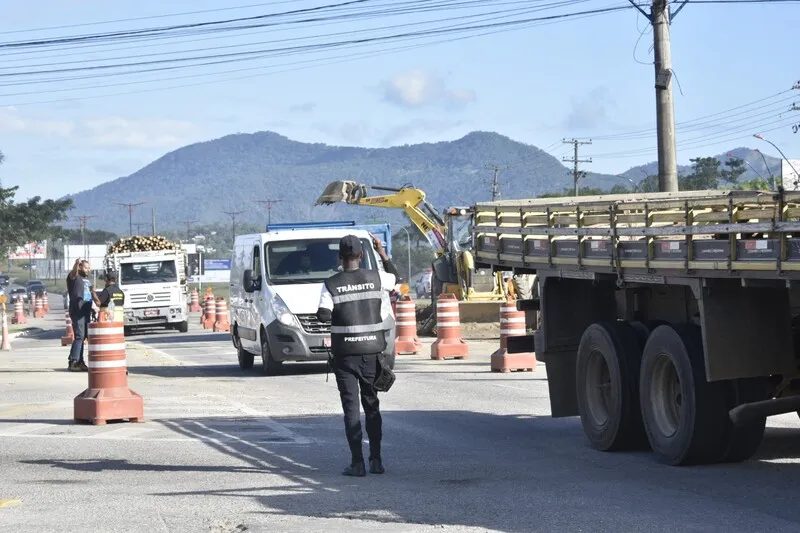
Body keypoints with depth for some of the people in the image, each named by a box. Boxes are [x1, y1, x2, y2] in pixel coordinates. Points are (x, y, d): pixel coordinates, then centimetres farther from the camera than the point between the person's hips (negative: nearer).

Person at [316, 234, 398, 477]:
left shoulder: (331, 284, -7)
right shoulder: (375, 278, -1)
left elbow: (323, 316, -15)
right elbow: (394, 276, 20)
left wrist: (337, 312, 6)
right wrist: (381, 252, 24)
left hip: (345, 352, -2)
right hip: (372, 350, 2)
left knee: (351, 407, 0)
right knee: (371, 404, 14)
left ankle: (357, 463, -6)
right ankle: (376, 459, 12)